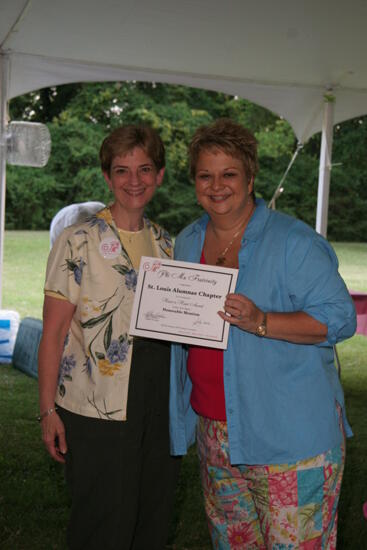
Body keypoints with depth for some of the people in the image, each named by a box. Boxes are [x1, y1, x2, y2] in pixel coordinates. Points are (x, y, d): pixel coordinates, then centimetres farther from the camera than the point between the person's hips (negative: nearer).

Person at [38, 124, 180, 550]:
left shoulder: (165, 243, 9)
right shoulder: (78, 242, -8)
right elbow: (52, 333, -8)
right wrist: (48, 410, -11)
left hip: (158, 405, 6)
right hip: (98, 412, -5)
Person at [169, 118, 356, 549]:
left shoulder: (293, 242, -13)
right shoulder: (187, 243, 9)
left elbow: (340, 317, -16)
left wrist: (261, 322, -28)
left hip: (289, 435, -6)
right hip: (214, 431, 7)